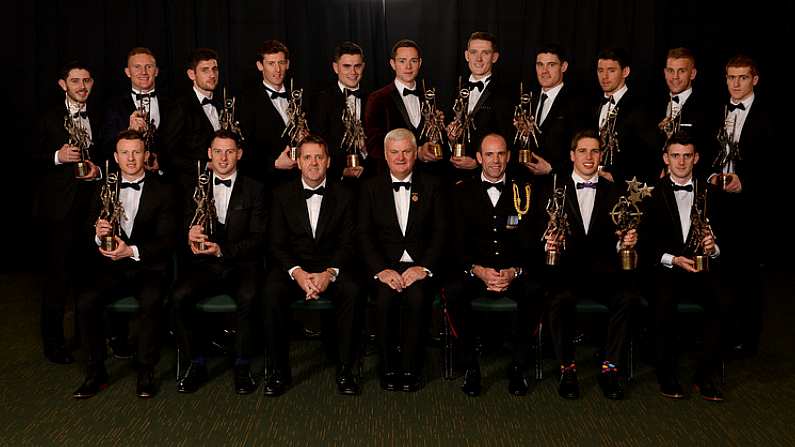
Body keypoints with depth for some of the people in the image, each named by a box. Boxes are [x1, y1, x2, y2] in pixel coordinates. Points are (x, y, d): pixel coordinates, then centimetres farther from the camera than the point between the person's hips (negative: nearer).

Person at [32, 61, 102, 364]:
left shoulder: (99, 118, 12)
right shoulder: (49, 118, 3)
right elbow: (34, 161, 1)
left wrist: (98, 169, -6)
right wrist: (57, 156, -17)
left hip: (91, 204, 3)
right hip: (58, 207, -3)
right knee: (58, 275, -1)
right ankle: (52, 341, 11)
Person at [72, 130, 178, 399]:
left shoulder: (162, 191, 1)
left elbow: (166, 240, -7)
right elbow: (90, 232, 10)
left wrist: (133, 251, -22)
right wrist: (97, 234, -15)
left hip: (150, 266, -3)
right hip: (113, 266, 3)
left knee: (150, 302, -33)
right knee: (85, 301, -24)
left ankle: (146, 373, -16)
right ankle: (96, 374, -10)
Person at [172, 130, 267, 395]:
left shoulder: (254, 189, 7)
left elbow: (258, 238, -1)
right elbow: (185, 226, 10)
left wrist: (222, 250, -16)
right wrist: (190, 236, -15)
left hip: (241, 263, -2)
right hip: (204, 263, 2)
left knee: (248, 298, -33)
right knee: (179, 297, -27)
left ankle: (242, 366, -15)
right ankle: (196, 364, -8)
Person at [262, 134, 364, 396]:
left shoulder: (343, 196, 7)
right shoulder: (282, 195, 7)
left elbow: (348, 244, 0)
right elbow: (277, 244, 0)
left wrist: (329, 273, -19)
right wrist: (297, 273, -18)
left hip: (333, 267, 0)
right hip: (293, 267, 0)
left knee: (353, 291, -32)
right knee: (272, 292, -31)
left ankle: (345, 370, -19)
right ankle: (278, 371, -18)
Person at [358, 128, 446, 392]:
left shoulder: (431, 186, 10)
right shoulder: (371, 188, 10)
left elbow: (440, 232, 3)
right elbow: (364, 234, 1)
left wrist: (424, 267, -13)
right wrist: (381, 269, -15)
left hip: (419, 264, 0)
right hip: (384, 264, 0)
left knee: (418, 297, -31)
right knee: (385, 298, -30)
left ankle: (410, 368, -15)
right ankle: (388, 368, -12)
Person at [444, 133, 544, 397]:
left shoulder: (524, 191, 10)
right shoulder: (463, 191, 10)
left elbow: (532, 242, 3)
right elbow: (458, 243, 2)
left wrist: (515, 272, -16)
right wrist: (478, 270, -17)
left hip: (515, 272, 0)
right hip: (475, 272, 0)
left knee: (536, 291, -31)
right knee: (453, 291, -31)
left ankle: (519, 365, -14)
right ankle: (470, 365, -15)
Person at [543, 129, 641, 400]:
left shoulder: (614, 192, 16)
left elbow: (617, 240, 12)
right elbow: (542, 234, 6)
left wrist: (626, 243, -11)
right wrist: (548, 244, -16)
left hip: (603, 270, 2)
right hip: (566, 268, -1)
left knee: (629, 298, -28)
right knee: (561, 299, -33)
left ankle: (611, 368, -13)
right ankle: (567, 369, -15)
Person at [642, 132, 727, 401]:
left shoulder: (709, 192, 13)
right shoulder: (654, 192, 5)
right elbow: (647, 242, 0)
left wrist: (714, 248, -10)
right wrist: (673, 259, -14)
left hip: (702, 268, 2)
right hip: (665, 268, -2)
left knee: (722, 304, -27)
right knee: (664, 304, -31)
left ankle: (705, 376, -12)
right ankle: (666, 374, -12)